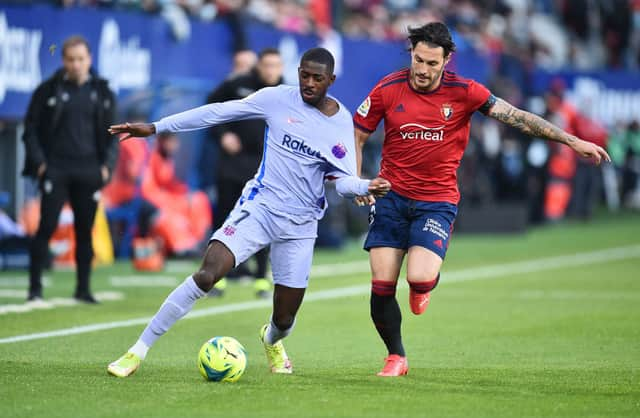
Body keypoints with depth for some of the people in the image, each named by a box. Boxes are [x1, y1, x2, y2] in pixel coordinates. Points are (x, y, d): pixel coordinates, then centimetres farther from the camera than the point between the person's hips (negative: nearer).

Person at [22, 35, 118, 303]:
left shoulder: (102, 92, 9)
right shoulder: (48, 90, 1)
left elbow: (112, 133, 13)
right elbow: (31, 129, 2)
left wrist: (107, 165, 0)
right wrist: (38, 162, -8)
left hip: (89, 171, 3)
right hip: (56, 169, -3)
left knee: (85, 230, 6)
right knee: (47, 226, -8)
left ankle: (83, 289, 13)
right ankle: (35, 287, -4)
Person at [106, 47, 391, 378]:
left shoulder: (342, 123, 1)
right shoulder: (278, 99, -4)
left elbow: (343, 178, 1)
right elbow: (218, 112, -1)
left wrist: (366, 187, -23)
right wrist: (155, 128, -2)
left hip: (300, 226, 2)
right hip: (259, 207, -2)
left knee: (284, 320, 5)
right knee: (207, 275, -23)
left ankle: (271, 339, 47)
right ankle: (138, 351, -17)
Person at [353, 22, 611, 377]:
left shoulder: (463, 92, -7)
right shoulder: (388, 89, -5)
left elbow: (517, 117, -6)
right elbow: (357, 135, 7)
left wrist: (572, 141, -10)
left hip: (437, 201, -1)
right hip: (391, 197, 1)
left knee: (419, 278, -22)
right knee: (382, 288, -4)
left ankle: (426, 283, 18)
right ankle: (396, 358, 18)